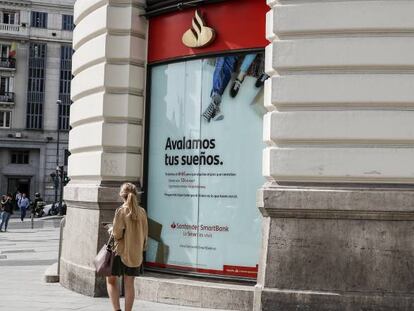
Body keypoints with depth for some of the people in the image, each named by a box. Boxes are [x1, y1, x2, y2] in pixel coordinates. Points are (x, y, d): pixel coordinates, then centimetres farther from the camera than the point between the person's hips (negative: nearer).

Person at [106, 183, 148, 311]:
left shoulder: (121, 211, -14)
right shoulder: (142, 211, 0)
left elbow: (117, 234, -14)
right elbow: (145, 233, 5)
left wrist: (111, 230, 6)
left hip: (121, 251, -4)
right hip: (136, 253, 5)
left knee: (111, 280, 9)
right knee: (129, 284, 12)